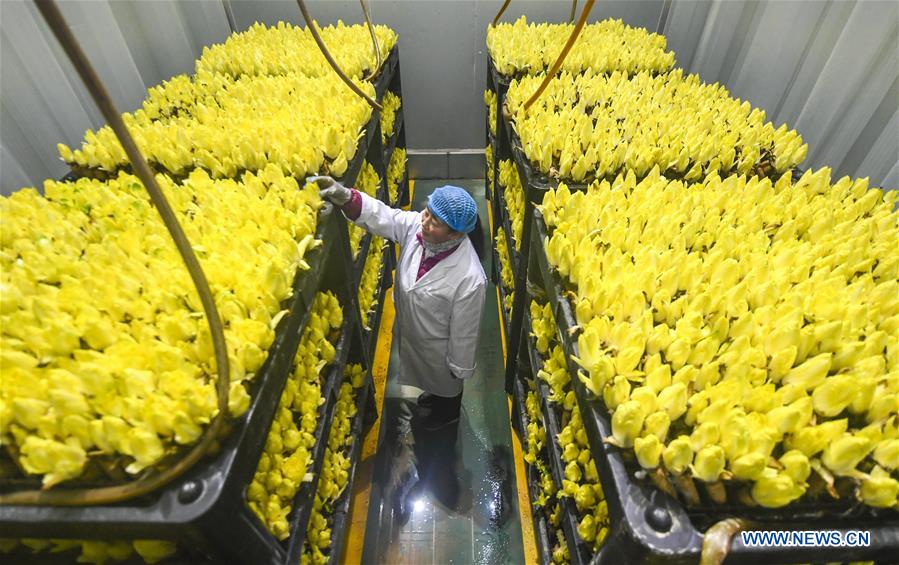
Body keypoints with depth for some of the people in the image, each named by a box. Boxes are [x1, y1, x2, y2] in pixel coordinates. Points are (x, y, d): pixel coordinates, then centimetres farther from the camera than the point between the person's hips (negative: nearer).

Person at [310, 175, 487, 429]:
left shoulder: (470, 278, -40)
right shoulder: (416, 226, -24)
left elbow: (464, 330, -27)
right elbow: (381, 215, -20)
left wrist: (460, 367, -12)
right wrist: (346, 197, -40)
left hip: (439, 349, -6)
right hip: (411, 332, 6)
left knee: (447, 384, 30)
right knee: (431, 378, 38)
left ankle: (449, 411, 64)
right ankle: (436, 395, 72)